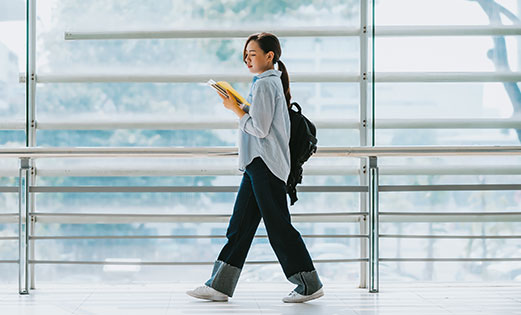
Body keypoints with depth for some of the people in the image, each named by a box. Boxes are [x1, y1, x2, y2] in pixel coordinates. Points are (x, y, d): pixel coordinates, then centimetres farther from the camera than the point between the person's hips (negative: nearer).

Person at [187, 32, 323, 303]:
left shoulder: (264, 84, -13)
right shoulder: (272, 82, 17)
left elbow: (260, 129, -18)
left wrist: (236, 110, -8)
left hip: (265, 164, -10)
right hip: (257, 163, 10)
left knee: (278, 226, -5)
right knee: (240, 225, 9)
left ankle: (309, 285, 2)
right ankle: (220, 286, 11)